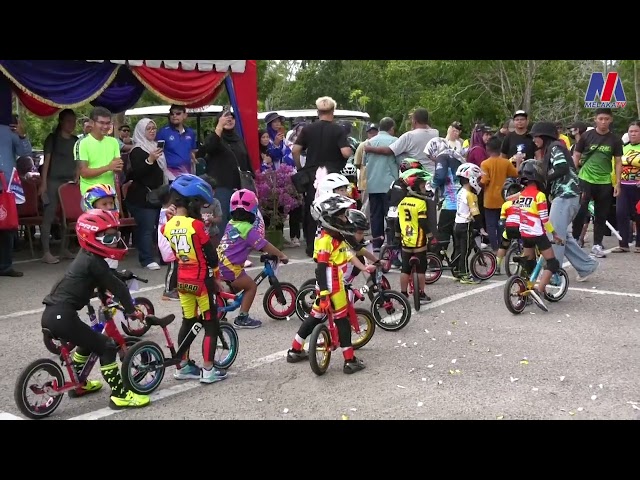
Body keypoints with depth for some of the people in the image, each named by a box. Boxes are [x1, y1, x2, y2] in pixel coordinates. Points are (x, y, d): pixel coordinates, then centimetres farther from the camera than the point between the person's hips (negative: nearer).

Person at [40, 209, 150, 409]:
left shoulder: (87, 256, 17)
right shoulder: (93, 261, -12)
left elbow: (104, 282, 32)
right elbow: (116, 286, -10)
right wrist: (131, 310, -1)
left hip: (53, 313, 10)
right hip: (62, 316, -10)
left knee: (89, 340, 30)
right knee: (106, 346, -4)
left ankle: (79, 384, 43)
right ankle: (119, 395, -1)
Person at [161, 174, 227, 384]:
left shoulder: (168, 226, 0)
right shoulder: (196, 225, -18)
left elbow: (172, 253, 9)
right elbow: (210, 255, -13)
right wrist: (216, 276, 1)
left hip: (182, 280, 6)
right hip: (201, 280, -6)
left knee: (187, 322, 19)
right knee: (211, 325, 4)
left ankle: (183, 366, 25)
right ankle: (208, 370, 5)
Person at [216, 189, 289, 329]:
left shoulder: (231, 224, 12)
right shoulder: (248, 229, -12)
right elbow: (265, 245, -14)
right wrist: (281, 255, -5)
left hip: (218, 264, 8)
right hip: (229, 268, -8)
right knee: (251, 286, 6)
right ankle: (242, 318, 6)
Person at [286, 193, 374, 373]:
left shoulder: (337, 238, 10)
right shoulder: (325, 241, -21)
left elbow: (348, 255, 18)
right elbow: (320, 269, -23)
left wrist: (364, 268, 16)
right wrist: (324, 294, -26)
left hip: (336, 285, 10)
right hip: (332, 288, -10)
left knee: (316, 317, 17)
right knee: (342, 320, -2)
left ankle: (295, 351, 26)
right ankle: (350, 361, 5)